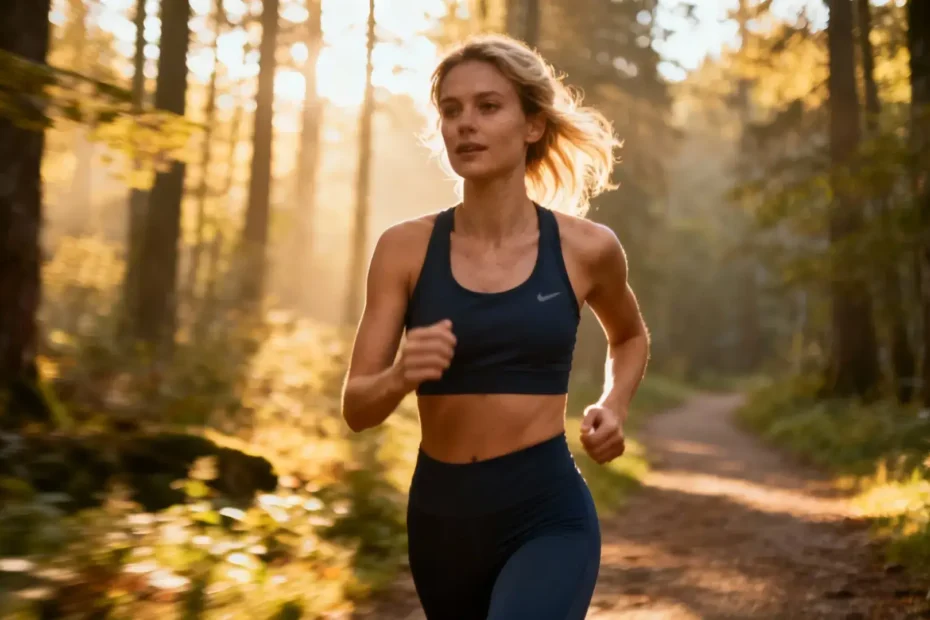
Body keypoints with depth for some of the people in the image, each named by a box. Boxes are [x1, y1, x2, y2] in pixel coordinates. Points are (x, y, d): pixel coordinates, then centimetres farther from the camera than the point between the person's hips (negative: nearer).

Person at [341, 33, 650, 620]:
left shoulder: (587, 247, -5)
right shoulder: (406, 247, -5)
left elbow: (631, 337, 18)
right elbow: (356, 408, -5)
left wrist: (613, 407, 0)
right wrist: (401, 375, -26)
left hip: (548, 517, -3)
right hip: (440, 518, 3)